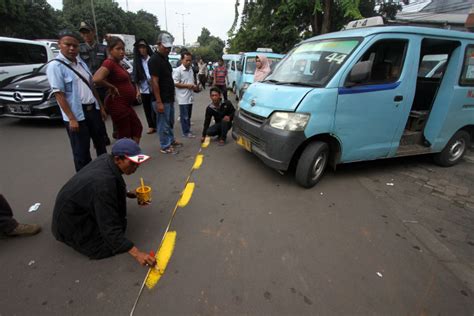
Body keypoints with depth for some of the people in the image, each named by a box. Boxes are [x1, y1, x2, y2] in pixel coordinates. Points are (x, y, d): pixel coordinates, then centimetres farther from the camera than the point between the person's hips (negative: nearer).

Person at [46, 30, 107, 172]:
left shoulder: (80, 62, 10)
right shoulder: (55, 66, -11)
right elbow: (59, 95, -16)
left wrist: (101, 107, 14)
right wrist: (72, 119, -21)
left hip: (93, 109, 7)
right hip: (77, 114, -7)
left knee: (100, 142, 18)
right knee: (81, 150, 3)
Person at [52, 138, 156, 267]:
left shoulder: (106, 159, -13)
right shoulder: (103, 182, -36)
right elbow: (109, 227, -34)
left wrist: (128, 193, 9)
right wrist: (136, 253, -37)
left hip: (80, 205, 8)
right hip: (70, 222, -8)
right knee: (112, 245, -9)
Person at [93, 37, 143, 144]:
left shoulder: (117, 63, 11)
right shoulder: (109, 63, -17)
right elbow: (96, 79, -34)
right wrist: (112, 87, -19)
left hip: (125, 104, 10)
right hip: (117, 105, -10)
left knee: (137, 128, 18)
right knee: (124, 135, -1)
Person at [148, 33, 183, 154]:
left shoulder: (165, 59, 13)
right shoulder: (154, 60, -15)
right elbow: (154, 82, -20)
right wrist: (159, 102, -24)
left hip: (169, 98, 9)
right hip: (162, 99, -9)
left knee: (170, 122, 20)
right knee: (163, 124, 1)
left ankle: (171, 141, 34)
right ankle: (165, 146, 13)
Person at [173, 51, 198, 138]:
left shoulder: (191, 69, 13)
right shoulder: (178, 70, -12)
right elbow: (175, 83, -16)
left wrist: (194, 86, 2)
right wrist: (187, 85, -19)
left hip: (190, 96, 8)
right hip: (183, 98, -8)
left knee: (188, 116, 15)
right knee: (184, 116, -2)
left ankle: (188, 130, 26)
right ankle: (186, 132, 6)